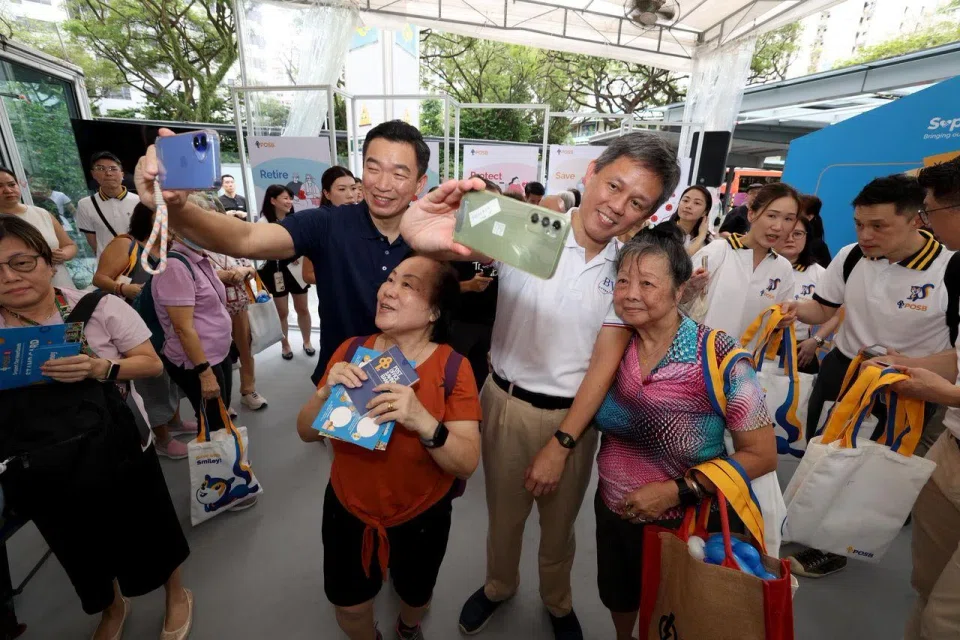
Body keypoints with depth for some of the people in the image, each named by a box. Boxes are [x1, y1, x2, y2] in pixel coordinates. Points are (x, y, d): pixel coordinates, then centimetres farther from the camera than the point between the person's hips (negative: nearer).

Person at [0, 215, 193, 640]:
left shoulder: (98, 308, -11)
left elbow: (152, 364, -8)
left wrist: (100, 368, -26)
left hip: (117, 456, -3)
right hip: (42, 475, 3)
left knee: (148, 533, 16)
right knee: (85, 551, 25)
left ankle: (177, 593, 46)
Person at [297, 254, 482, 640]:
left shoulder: (453, 368, -21)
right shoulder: (351, 351, -12)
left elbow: (467, 463, -23)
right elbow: (307, 433, -5)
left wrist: (423, 421, -40)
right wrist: (327, 392, -25)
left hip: (421, 516, -1)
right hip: (348, 508, 2)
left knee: (415, 597, 25)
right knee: (348, 607, 19)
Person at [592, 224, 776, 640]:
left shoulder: (719, 358, -24)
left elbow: (762, 455, -16)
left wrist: (677, 490, -21)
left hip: (683, 523, -4)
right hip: (612, 510, 4)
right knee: (618, 599, 30)